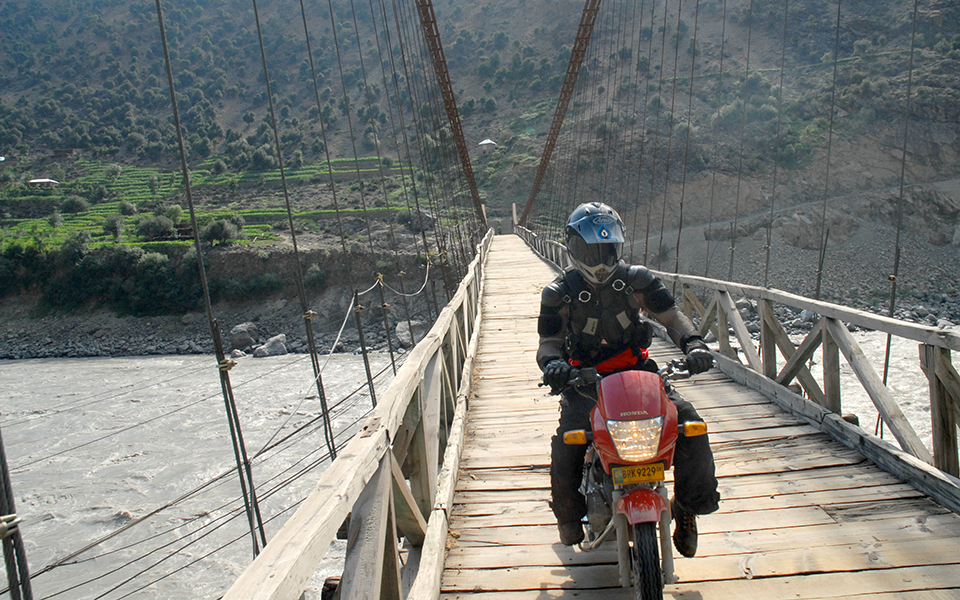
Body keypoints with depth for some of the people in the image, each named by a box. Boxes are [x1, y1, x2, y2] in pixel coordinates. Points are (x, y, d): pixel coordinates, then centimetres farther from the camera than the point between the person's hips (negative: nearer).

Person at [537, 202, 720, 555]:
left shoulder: (636, 280, 1)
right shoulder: (560, 293, -2)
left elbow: (671, 316, 3)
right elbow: (548, 342, -4)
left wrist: (693, 344, -17)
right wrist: (553, 363, -28)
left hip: (637, 370, 2)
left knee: (690, 424, -17)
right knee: (566, 444, -24)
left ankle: (688, 506, 5)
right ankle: (568, 513, 8)